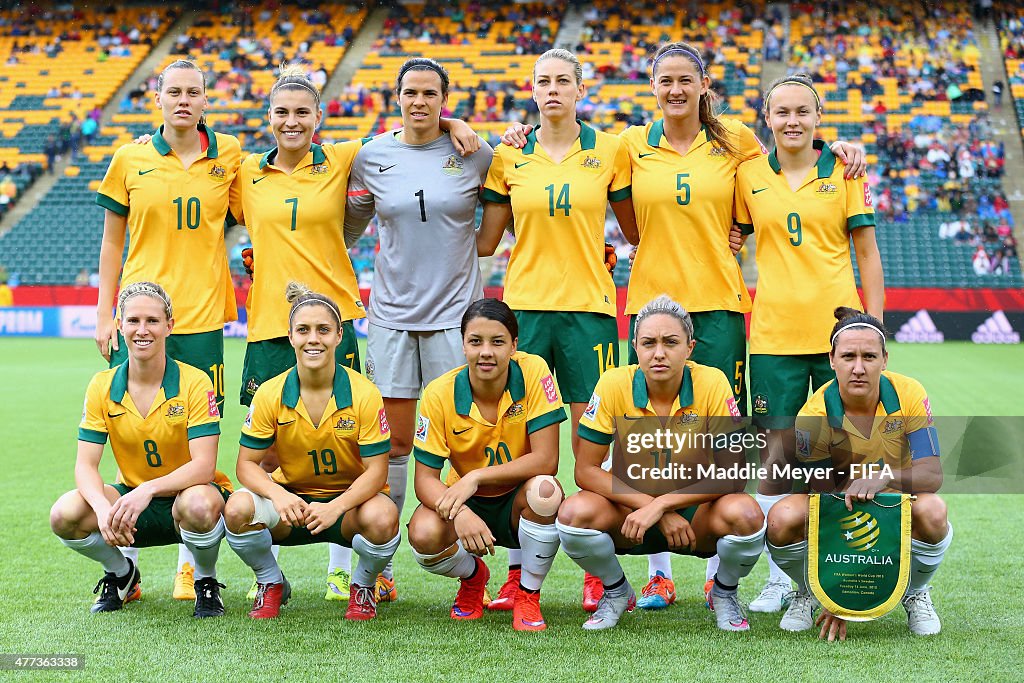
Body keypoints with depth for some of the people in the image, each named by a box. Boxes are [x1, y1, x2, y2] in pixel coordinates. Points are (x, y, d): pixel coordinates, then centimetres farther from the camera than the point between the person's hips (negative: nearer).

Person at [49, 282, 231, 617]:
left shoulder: (195, 383, -15)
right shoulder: (102, 386, -4)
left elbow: (204, 465, -23)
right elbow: (85, 465, -8)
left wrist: (148, 490, -39)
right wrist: (103, 509, -30)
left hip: (188, 492, -4)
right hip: (133, 496, 4)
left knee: (197, 504, -40)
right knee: (65, 514, -23)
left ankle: (206, 583, -5)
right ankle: (121, 574, 10)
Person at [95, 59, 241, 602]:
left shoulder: (229, 153, 5)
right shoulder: (130, 159, 4)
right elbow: (112, 241, 9)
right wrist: (105, 314, 4)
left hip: (202, 316, 0)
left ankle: (192, 566, 13)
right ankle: (125, 562, 13)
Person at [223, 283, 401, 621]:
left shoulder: (364, 393, -14)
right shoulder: (270, 394, -8)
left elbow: (376, 470, -14)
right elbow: (247, 463, -5)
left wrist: (336, 507, -32)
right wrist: (278, 494, -28)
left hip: (349, 500, -2)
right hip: (291, 501, 2)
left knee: (382, 517, -36)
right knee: (238, 509, -29)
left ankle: (363, 586, 1)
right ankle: (272, 584, 3)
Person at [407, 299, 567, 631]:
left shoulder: (533, 372, -18)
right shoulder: (440, 393, -15)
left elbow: (546, 460, -22)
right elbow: (425, 478, -15)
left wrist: (476, 477, -30)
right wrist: (460, 513, -36)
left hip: (518, 504, -1)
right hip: (469, 504, 1)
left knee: (544, 490, -36)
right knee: (424, 535, -31)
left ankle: (528, 596, -9)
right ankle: (473, 576, 9)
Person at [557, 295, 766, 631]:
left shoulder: (712, 383, -16)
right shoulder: (613, 384, -13)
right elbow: (586, 470, -12)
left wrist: (661, 504, -28)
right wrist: (655, 510, -22)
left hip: (696, 513, -1)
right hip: (632, 508, 1)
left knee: (745, 514, -32)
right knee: (575, 512, -29)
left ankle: (724, 593, 3)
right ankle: (616, 592, 5)